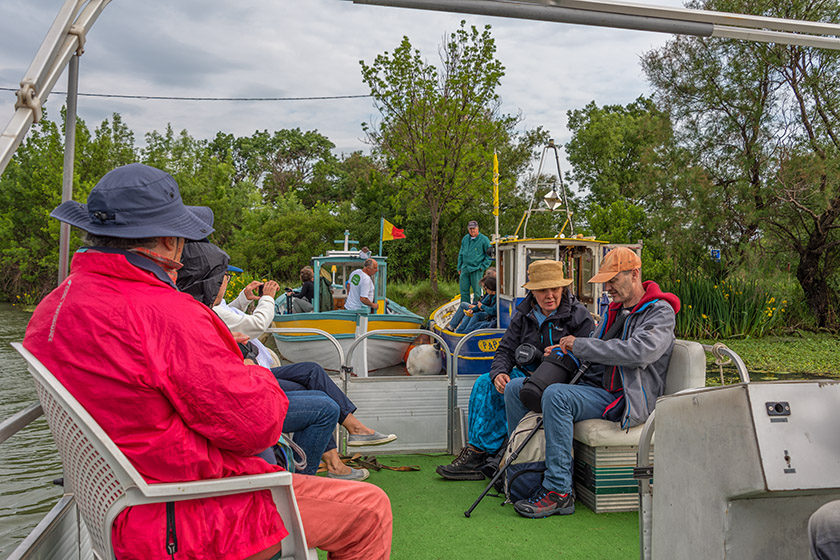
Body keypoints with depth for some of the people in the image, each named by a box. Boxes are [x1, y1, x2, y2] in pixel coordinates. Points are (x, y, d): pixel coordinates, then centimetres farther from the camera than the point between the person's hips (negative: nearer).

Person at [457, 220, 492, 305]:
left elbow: (489, 255, -1)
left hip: (476, 269, -5)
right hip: (465, 269, 5)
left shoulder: (484, 239, -4)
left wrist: (483, 266, -7)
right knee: (463, 289, 5)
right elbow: (461, 254, 21)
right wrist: (459, 267, 17)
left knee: (476, 290, -1)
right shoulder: (465, 238, 12)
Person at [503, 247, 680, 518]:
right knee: (515, 388, 0)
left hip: (623, 399, -8)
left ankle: (559, 491, -29)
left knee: (556, 395, -35)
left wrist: (580, 345, -19)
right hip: (592, 385, 9)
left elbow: (639, 352, -25)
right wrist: (566, 353, 2)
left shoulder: (660, 312, -6)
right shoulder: (616, 310, 20)